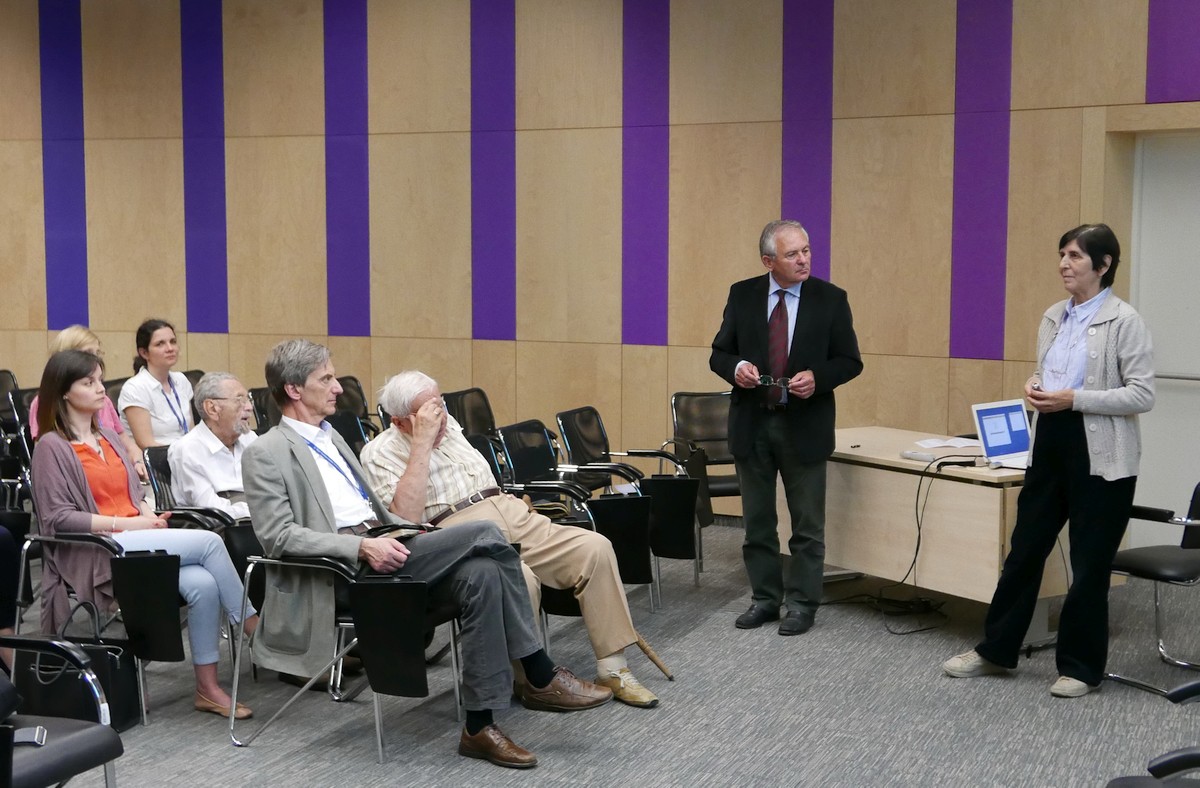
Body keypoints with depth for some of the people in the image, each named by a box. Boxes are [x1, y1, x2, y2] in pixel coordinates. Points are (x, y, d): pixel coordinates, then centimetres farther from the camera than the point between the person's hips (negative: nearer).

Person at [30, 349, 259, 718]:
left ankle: (207, 688, -16)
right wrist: (125, 523, -15)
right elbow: (58, 519, -9)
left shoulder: (108, 438, 20)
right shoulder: (52, 447, -1)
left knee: (203, 585, -23)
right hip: (96, 553, -6)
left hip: (139, 542, 6)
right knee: (208, 541, -24)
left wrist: (149, 514, -2)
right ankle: (252, 625, -10)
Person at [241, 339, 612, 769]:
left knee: (480, 573, -22)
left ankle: (480, 725, -17)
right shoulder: (265, 454, -3)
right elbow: (278, 536, -13)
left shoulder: (330, 437, 23)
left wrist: (418, 535, 10)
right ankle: (543, 677, -12)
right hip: (341, 569, -8)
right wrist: (362, 547, -23)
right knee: (482, 534, -21)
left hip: (379, 546, 8)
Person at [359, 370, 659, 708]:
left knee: (595, 547, -13)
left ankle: (613, 669, -7)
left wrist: (515, 505, 15)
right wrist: (422, 443, -18)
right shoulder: (380, 453, -2)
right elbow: (407, 516, -19)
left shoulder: (447, 424, 19)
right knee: (518, 579, -37)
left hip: (509, 514, 7)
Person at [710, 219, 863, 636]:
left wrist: (817, 377, -19)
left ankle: (802, 603, 16)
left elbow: (850, 361, 0)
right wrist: (736, 367, -17)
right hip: (752, 424, 2)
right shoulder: (742, 295, 1)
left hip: (804, 426, -2)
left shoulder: (830, 299, -3)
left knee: (807, 524, 5)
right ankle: (765, 598, 23)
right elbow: (719, 353, 6)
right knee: (757, 521, 11)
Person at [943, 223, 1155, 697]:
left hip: (1100, 455, -6)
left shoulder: (1124, 321, -10)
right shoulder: (1053, 317, 10)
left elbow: (1142, 394, -13)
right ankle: (996, 650, 24)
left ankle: (1081, 667, 19)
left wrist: (1073, 399, -20)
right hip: (1050, 445, 6)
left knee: (1089, 563, 5)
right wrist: (1035, 388, -2)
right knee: (1025, 549, 12)